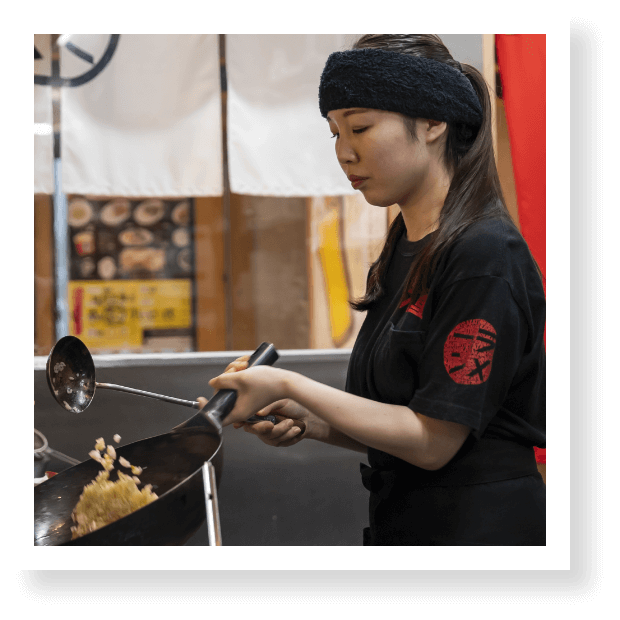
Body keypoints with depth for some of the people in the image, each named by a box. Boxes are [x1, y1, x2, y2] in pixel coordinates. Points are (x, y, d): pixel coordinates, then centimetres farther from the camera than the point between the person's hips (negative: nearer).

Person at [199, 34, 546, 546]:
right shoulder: (402, 252, 9)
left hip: (479, 527, -8)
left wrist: (289, 386, -17)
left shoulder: (486, 257, -18)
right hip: (399, 523, 8)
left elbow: (432, 441, -19)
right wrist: (315, 423, -2)